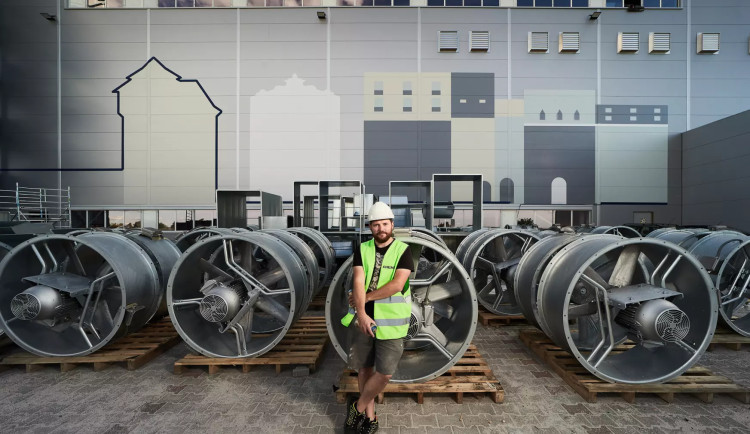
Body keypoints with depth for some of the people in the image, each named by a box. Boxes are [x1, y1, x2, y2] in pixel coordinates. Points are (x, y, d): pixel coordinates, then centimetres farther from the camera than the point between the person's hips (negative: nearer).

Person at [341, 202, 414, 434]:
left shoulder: (403, 251, -6)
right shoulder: (362, 250, 2)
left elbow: (397, 285, -18)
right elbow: (358, 282, -10)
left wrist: (366, 297, -12)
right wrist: (361, 313, -23)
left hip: (391, 321, -2)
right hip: (363, 319, 2)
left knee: (385, 372, -3)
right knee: (364, 367, 12)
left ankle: (358, 407, 22)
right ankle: (369, 415, 32)